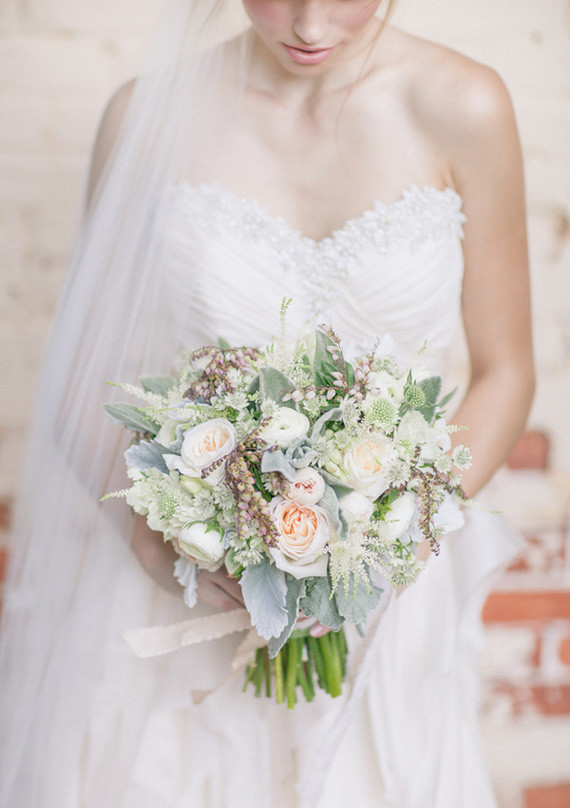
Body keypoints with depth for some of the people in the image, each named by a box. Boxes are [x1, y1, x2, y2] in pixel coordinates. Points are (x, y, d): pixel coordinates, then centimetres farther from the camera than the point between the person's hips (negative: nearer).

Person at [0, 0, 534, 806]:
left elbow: (504, 375, 0)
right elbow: (81, 386, -1)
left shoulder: (461, 108, -8)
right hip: (189, 586, 0)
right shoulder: (152, 113, -8)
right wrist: (148, 532, -18)